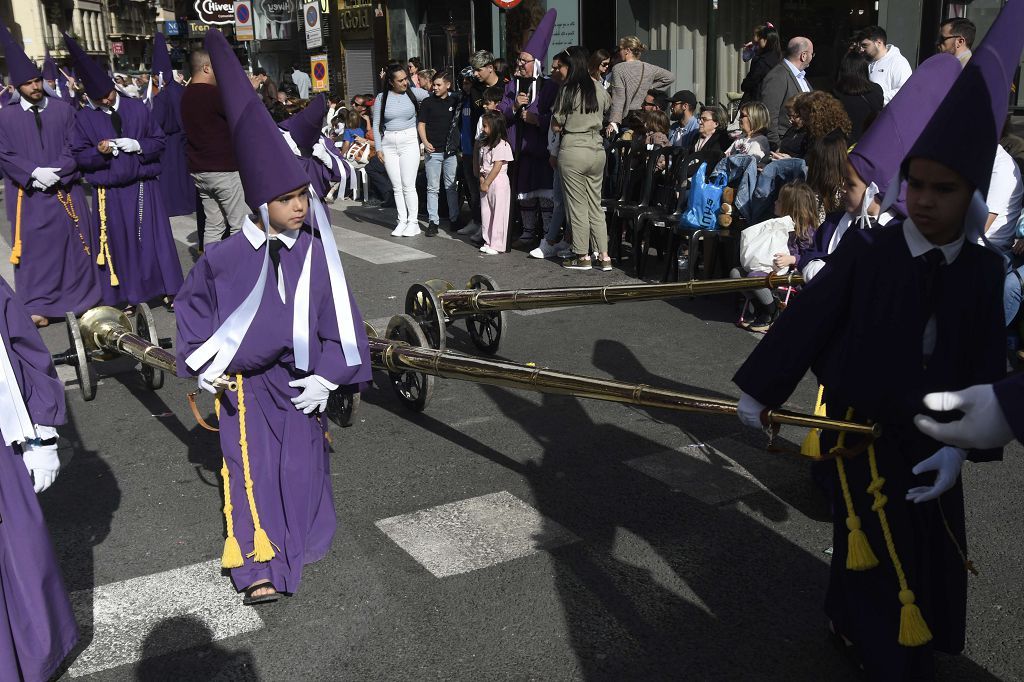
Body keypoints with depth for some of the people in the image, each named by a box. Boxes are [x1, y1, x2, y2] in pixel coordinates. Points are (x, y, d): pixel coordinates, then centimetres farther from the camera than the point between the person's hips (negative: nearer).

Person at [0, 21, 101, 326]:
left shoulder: (62, 110, 4)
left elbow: (75, 147, 1)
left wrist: (56, 171, -13)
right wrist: (35, 172, -15)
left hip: (65, 190, 1)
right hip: (28, 195, -1)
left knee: (74, 243, 5)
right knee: (35, 246, 2)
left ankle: (81, 298, 15)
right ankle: (38, 305, 7)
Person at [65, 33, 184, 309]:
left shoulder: (137, 108, 2)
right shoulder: (84, 118, 2)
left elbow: (159, 141, 6)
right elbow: (79, 156, 2)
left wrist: (139, 146, -13)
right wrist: (99, 151, -17)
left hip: (143, 186, 0)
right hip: (110, 192, 0)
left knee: (154, 238, 4)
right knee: (119, 242, 6)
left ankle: (167, 288, 14)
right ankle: (129, 296, 17)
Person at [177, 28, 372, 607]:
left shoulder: (317, 254, -8)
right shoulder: (229, 257, -13)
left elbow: (338, 320, -4)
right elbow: (193, 304, 3)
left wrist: (328, 376, -8)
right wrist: (201, 360, -2)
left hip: (301, 378, 2)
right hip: (246, 380, -2)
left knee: (303, 464, 10)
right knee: (251, 464, -6)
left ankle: (298, 542, 32)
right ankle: (259, 566, -4)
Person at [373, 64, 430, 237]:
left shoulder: (413, 93, 0)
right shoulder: (382, 98, 2)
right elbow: (376, 125, 5)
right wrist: (378, 148, 1)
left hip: (409, 142, -2)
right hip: (389, 145, 2)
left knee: (408, 185, -6)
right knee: (397, 187, 6)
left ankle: (413, 222, 3)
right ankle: (402, 221, 13)